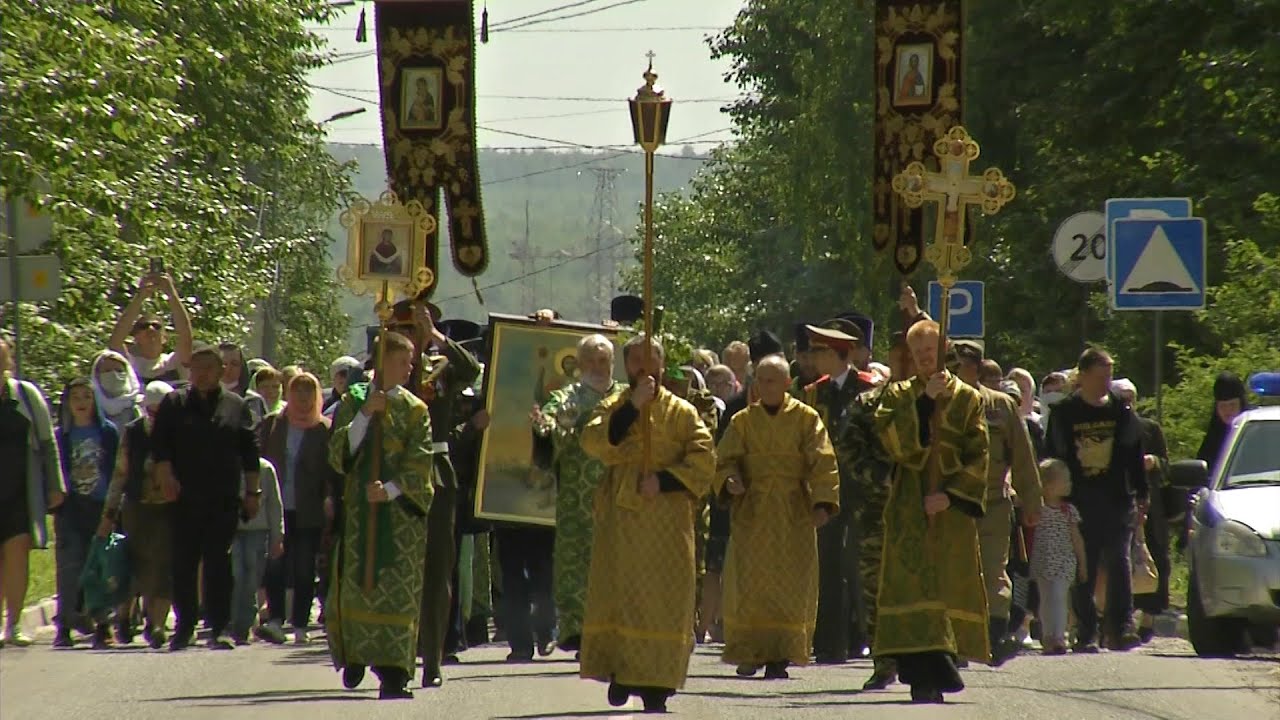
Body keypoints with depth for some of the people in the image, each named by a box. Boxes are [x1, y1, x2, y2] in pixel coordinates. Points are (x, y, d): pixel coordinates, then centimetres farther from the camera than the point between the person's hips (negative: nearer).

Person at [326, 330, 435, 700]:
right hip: (358, 510, 1)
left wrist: (390, 490, -19)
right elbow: (339, 452, -5)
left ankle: (393, 674, -10)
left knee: (398, 592, -7)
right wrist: (365, 414, -14)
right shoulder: (352, 402, 6)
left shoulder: (414, 410, 4)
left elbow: (419, 464, -4)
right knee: (356, 585, 3)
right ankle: (354, 654, 24)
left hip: (400, 510, -1)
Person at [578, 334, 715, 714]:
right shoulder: (613, 408, 10)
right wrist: (633, 406, -15)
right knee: (619, 594, -3)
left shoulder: (682, 413, 8)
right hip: (621, 517, 1)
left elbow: (704, 460, -3)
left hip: (667, 521, -1)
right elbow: (594, 441, -10)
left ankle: (656, 683, -5)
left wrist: (663, 480, -14)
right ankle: (621, 669, 6)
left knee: (664, 598, -5)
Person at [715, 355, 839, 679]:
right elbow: (725, 459, 5)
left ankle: (780, 655, -1)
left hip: (794, 515, -1)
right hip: (752, 513, 1)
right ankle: (750, 653, 3)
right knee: (748, 585, -3)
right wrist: (729, 480, -17)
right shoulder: (743, 421, 8)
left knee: (790, 587, -4)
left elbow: (823, 463, -3)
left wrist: (822, 502, -15)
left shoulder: (806, 419, 2)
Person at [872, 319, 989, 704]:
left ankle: (932, 674, 3)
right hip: (909, 510, 0)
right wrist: (924, 402, -12)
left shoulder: (967, 399, 8)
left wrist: (951, 495, -10)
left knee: (949, 585, -2)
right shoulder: (898, 396, 10)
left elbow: (979, 458, 3)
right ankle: (923, 676, -14)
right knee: (912, 584, -10)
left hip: (952, 512, 0)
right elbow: (893, 442, -7)